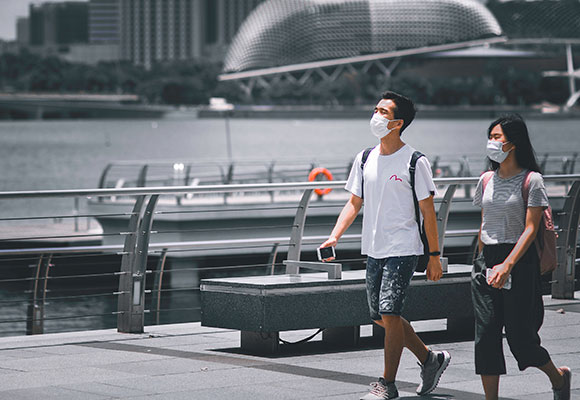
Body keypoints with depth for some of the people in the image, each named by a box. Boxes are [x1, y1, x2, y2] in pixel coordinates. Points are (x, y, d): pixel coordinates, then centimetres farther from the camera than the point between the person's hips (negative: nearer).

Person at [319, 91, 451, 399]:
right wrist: (334, 236, -2)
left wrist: (434, 256, -6)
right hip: (373, 249, 7)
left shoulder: (415, 162, -8)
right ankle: (430, 359, 27)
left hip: (403, 249, -7)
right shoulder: (364, 159, 8)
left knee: (389, 313, -13)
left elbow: (428, 212, -5)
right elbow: (354, 203, 12)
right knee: (380, 316, 9)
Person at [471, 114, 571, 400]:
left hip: (519, 261, -5)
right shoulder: (487, 180, 10)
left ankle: (558, 377, 25)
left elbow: (530, 229, -12)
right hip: (487, 261, 5)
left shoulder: (531, 180, -7)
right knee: (485, 336, -3)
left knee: (519, 337, -2)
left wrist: (507, 266, -22)